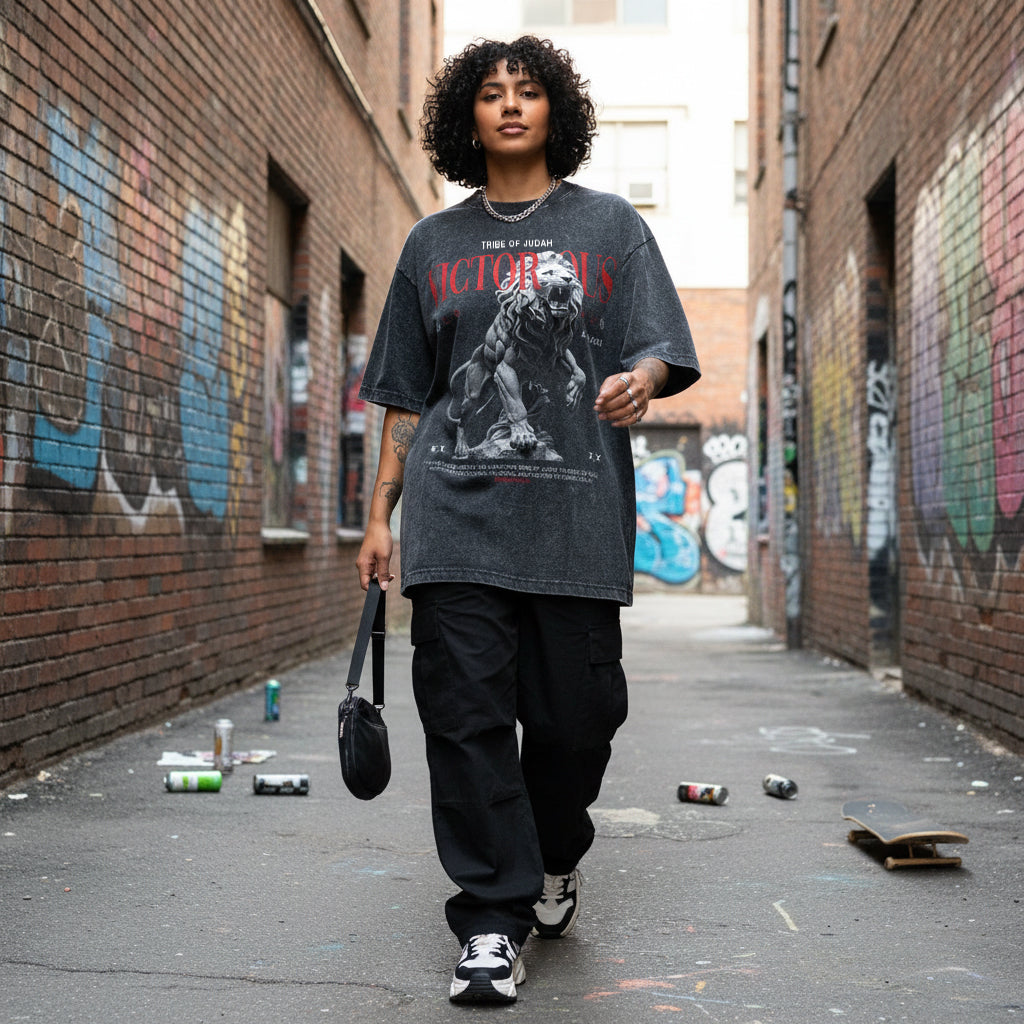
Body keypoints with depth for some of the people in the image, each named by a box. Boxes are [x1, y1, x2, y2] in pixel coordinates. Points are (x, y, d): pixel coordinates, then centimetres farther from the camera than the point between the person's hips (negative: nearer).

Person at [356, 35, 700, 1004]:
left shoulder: (609, 226, 12)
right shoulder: (433, 243, 17)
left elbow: (658, 349, 4)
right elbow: (403, 395, 17)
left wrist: (639, 379, -21)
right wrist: (380, 514, 11)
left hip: (577, 514, -1)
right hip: (456, 514, 1)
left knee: (576, 715, 1)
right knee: (466, 710, -6)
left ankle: (555, 857, 31)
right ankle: (492, 922, 3)